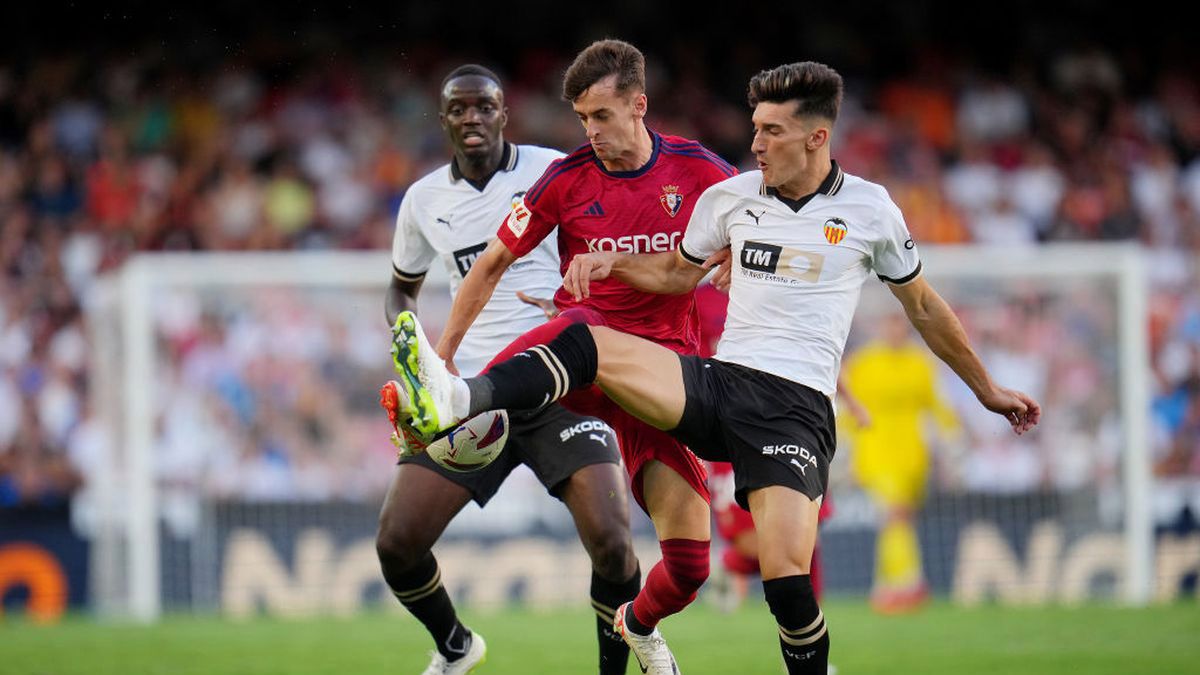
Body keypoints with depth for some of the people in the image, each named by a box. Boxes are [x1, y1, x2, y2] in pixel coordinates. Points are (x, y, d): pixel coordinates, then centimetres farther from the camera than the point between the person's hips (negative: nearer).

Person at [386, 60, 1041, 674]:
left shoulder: (870, 211, 3)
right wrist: (611, 262, 7)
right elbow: (678, 273, 27)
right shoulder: (729, 197, 10)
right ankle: (455, 401, -42)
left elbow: (923, 306, 17)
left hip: (794, 407, -3)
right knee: (589, 344, -22)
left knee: (786, 576, -23)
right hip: (717, 380, 3)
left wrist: (987, 389, 24)